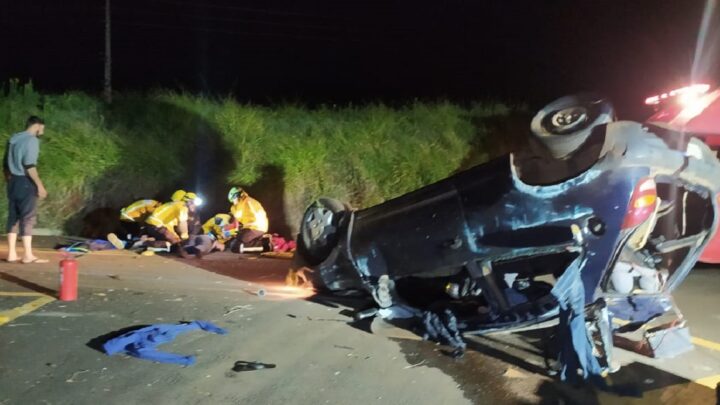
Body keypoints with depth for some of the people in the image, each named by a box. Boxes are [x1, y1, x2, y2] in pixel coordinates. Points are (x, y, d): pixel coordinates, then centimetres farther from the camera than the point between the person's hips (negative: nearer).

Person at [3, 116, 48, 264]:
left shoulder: (14, 138, 15)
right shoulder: (32, 140, -11)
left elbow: (6, 163, 18)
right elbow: (29, 165, -20)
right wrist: (40, 185, -19)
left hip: (13, 181, 8)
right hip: (25, 182, -8)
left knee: (13, 217, 9)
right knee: (28, 217, -6)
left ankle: (12, 254, 11)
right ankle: (28, 255, -6)